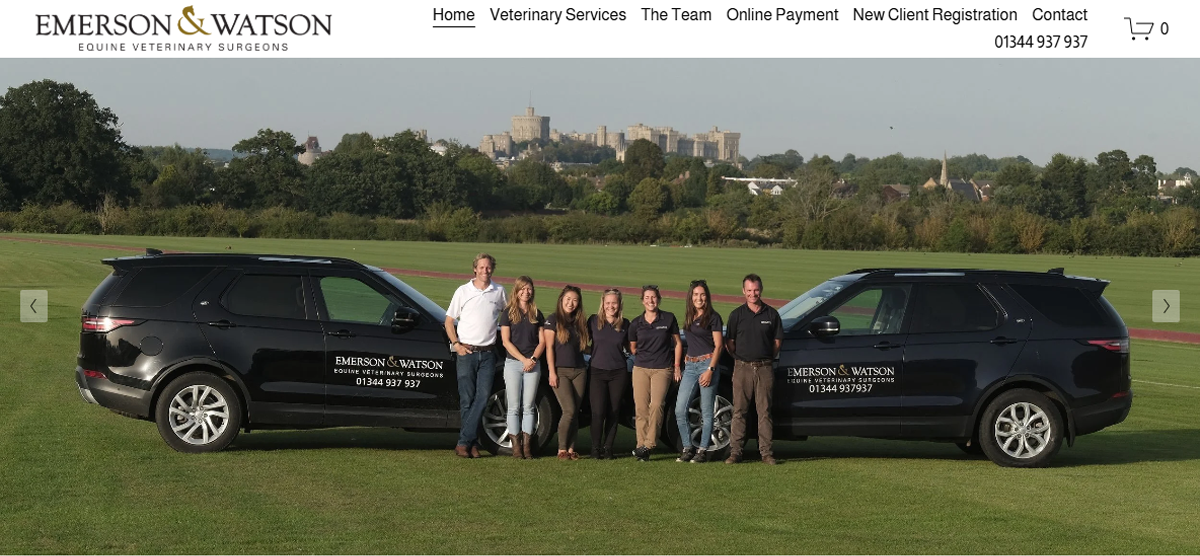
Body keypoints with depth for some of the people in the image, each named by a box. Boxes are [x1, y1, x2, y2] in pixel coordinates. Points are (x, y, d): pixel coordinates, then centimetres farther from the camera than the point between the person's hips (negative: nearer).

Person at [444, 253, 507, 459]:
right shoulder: (463, 291, 4)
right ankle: (472, 442, 3)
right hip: (467, 351, -1)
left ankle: (463, 442, -7)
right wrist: (456, 344, -5)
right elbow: (449, 320, 8)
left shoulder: (499, 292, 8)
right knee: (467, 399, -3)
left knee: (482, 398, -8)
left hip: (488, 353, 1)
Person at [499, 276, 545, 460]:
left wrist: (533, 359, -9)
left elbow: (542, 341, 8)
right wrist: (523, 359, -12)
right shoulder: (508, 313, 2)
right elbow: (506, 341, -4)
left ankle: (527, 446, 4)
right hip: (513, 362, -2)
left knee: (528, 407, 2)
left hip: (533, 364, 2)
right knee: (514, 407, -2)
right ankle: (516, 446, 0)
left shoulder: (536, 314, 11)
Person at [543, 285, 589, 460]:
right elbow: (549, 347, -5)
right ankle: (562, 449, -4)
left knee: (575, 412, 2)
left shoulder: (580, 322, 14)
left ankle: (571, 449, 7)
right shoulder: (553, 320, -1)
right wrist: (552, 372, -11)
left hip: (579, 371, 5)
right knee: (569, 410, -14)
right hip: (560, 371, -5)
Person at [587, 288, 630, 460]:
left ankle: (608, 449, 11)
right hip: (597, 371, -1)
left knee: (613, 412, 3)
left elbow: (629, 347, 17)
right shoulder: (593, 321, 2)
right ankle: (595, 449, 4)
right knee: (598, 412, -8)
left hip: (618, 373, 1)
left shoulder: (624, 324, 6)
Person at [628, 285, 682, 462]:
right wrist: (643, 357, 12)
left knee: (656, 405, -16)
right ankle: (642, 445, 0)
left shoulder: (668, 319, 1)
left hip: (662, 369, -2)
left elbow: (677, 343, 9)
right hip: (640, 369, 2)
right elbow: (632, 347, 19)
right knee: (641, 408, -3)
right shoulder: (636, 323, 6)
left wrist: (677, 365, 6)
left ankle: (649, 444, -13)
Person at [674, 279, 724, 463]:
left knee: (706, 412, -1)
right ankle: (687, 448, 9)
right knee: (680, 410, -2)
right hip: (690, 365, 6)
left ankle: (703, 450, 5)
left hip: (707, 363, -6)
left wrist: (710, 370, -15)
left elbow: (718, 345, -7)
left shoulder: (713, 317, -3)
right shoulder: (689, 317, 15)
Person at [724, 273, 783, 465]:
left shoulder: (771, 314, 6)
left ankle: (766, 452, 3)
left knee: (764, 411, 0)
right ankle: (735, 452, 2)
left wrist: (768, 359, 5)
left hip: (765, 368, 0)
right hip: (742, 368, 0)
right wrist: (740, 358, 5)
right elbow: (729, 342, 9)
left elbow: (777, 341, 11)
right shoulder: (737, 315, 6)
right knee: (739, 411, 0)